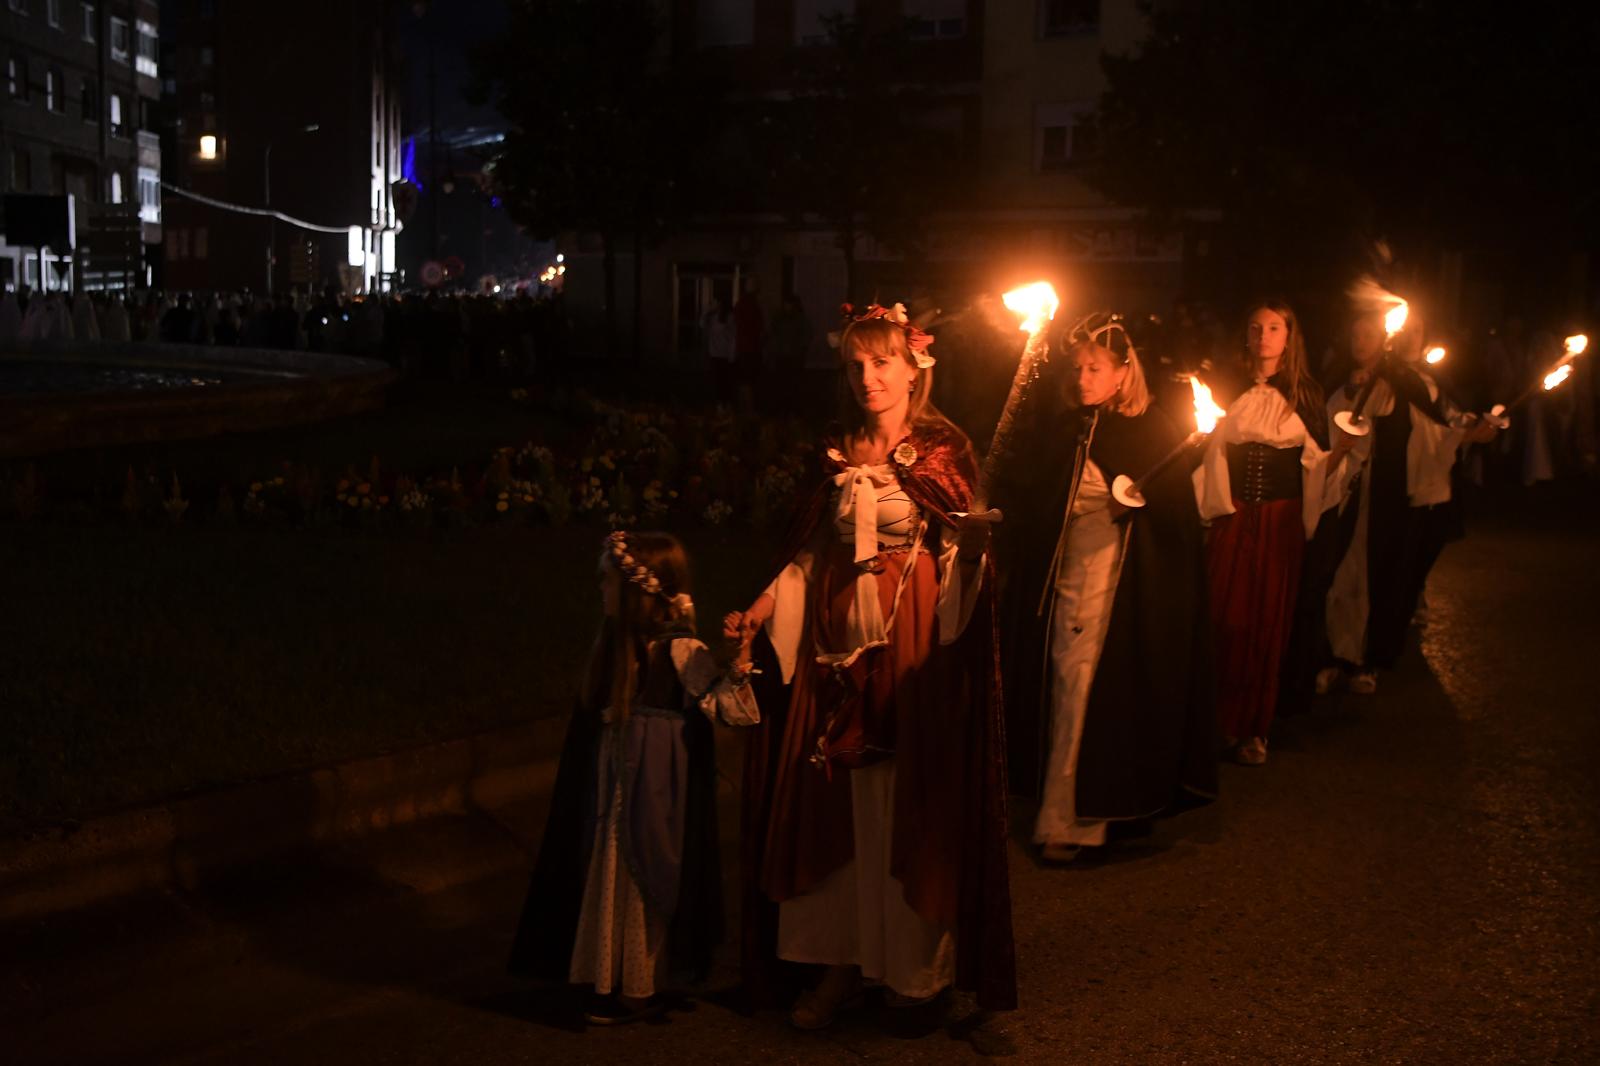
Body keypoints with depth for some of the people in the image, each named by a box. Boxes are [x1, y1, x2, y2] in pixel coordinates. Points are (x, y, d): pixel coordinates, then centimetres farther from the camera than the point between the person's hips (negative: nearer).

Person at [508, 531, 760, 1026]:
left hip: (652, 788, -7)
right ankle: (615, 980, 28)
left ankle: (640, 989, 16)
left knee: (639, 880, 2)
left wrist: (736, 671, -39)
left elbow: (724, 707, -23)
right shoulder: (614, 641, 6)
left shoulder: (681, 650, -17)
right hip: (613, 783, 7)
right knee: (611, 878, 14)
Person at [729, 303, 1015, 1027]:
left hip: (913, 643, -4)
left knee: (909, 798, 1)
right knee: (838, 799, 5)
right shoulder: (839, 453, 10)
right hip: (838, 641, 4)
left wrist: (982, 526, -25)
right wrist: (766, 603, 1)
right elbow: (813, 547, 11)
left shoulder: (943, 451, -2)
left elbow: (966, 547, -7)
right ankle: (842, 959, 15)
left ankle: (917, 965, 15)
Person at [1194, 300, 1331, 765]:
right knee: (1225, 618, -3)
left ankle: (1253, 727, 13)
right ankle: (1217, 722, 8)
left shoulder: (1305, 394, 6)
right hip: (1232, 517, 0)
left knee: (1268, 622, 3)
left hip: (1281, 519, 1)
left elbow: (1317, 461, 8)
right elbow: (1208, 448, 3)